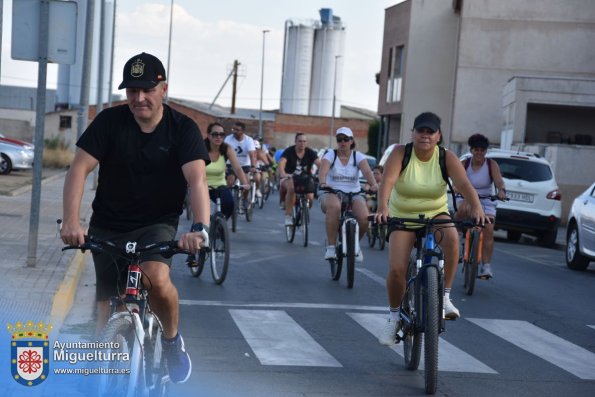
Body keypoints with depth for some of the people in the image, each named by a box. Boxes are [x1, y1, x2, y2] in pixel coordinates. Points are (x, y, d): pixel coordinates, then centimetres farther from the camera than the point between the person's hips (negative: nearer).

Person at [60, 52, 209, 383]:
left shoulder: (183, 128, -12)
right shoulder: (110, 121, -10)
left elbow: (197, 179, -24)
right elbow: (80, 168, -16)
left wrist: (201, 228, -42)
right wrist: (71, 220, -31)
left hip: (157, 224, -2)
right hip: (108, 227, 2)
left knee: (157, 278, -31)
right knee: (108, 308, 5)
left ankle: (172, 339, -3)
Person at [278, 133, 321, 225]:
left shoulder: (310, 153, -5)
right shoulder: (289, 151, -11)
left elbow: (319, 164, -18)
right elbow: (281, 163, -28)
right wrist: (282, 174, -50)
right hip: (289, 178, -2)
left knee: (310, 197, -23)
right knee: (291, 189, -37)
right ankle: (288, 216, -27)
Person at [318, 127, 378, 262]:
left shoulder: (358, 156, 3)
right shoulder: (330, 155, 0)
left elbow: (367, 171, -16)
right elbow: (323, 171, -20)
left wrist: (373, 184, -37)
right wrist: (323, 183, -42)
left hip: (353, 194, 2)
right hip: (331, 193, -2)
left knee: (364, 218, -26)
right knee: (334, 207, -39)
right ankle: (330, 247, -30)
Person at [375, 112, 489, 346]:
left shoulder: (447, 158, -11)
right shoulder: (401, 154, -14)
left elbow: (464, 183, -25)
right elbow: (387, 181, -29)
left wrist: (476, 207, -44)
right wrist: (382, 207, -48)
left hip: (436, 215, 1)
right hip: (402, 218, -1)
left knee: (452, 237, -33)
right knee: (396, 269, -16)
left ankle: (445, 296, -18)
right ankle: (394, 316, 12)